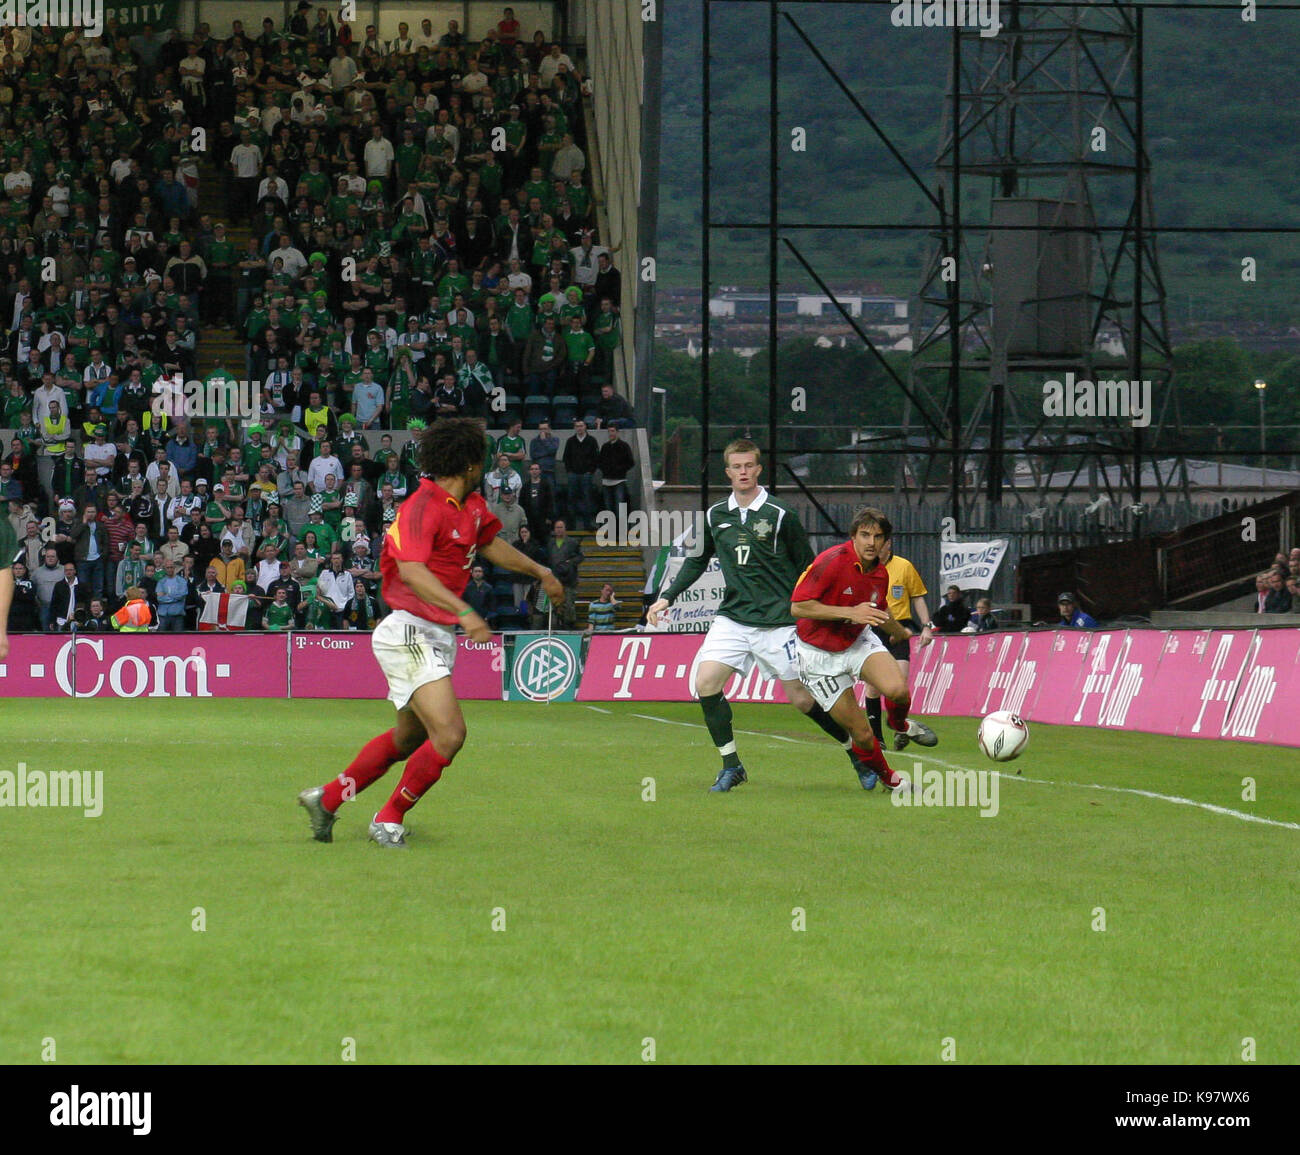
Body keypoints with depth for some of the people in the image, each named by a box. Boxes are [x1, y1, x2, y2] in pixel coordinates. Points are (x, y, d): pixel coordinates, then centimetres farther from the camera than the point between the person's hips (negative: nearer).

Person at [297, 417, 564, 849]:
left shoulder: (472, 506, 10)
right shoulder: (423, 507, -19)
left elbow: (489, 544, 32)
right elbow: (412, 571, -33)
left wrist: (538, 571, 39)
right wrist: (464, 612, -42)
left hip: (439, 636, 10)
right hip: (409, 634, -10)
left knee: (408, 738, 21)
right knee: (449, 733, -18)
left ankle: (327, 798, 36)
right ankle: (389, 819, 0)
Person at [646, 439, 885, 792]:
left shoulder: (780, 515, -6)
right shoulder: (715, 515, 6)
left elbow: (807, 567, 1)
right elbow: (697, 561, 20)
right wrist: (666, 598, 14)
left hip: (778, 621, -4)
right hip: (732, 618, 4)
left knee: (802, 699, -2)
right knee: (706, 682, -13)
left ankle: (859, 752, 18)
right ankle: (731, 766, 0)